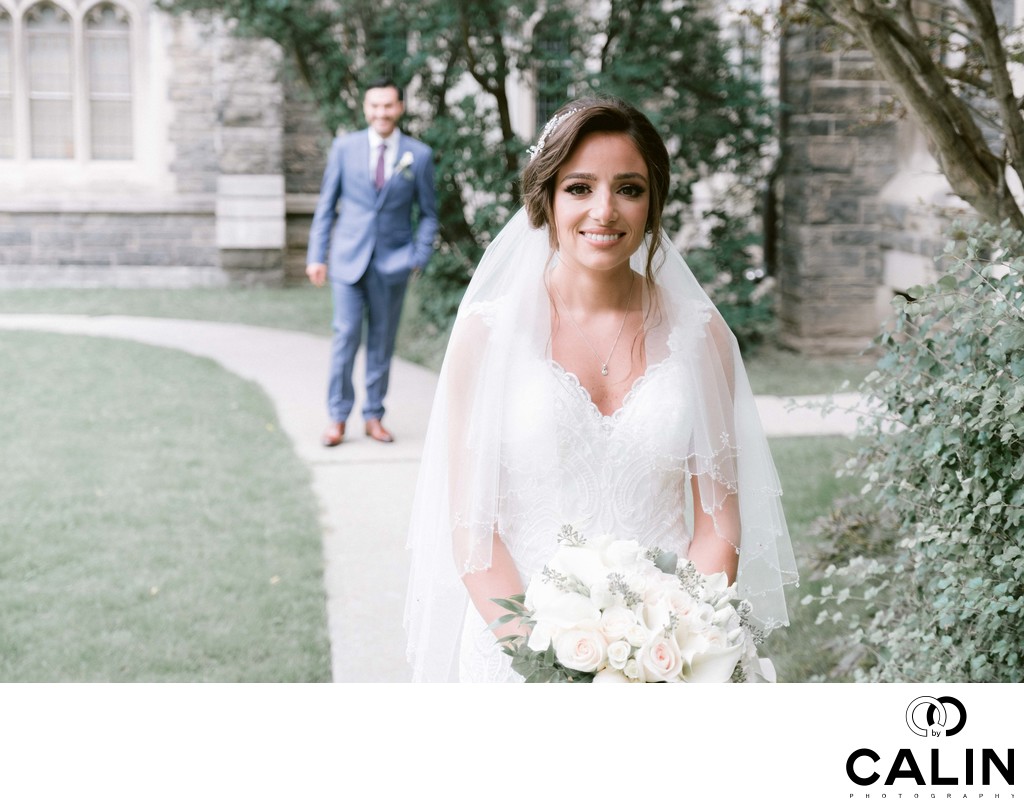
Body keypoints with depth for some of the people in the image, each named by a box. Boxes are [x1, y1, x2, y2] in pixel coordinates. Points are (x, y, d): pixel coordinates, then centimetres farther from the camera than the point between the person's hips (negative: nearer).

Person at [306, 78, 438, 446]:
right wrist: (316, 256, 1)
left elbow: (428, 213, 8)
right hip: (349, 257, -1)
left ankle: (374, 416, 16)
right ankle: (337, 416, 3)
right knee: (346, 335, -6)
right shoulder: (344, 147, 3)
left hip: (393, 261, 1)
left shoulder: (419, 155, 2)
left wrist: (420, 257, -4)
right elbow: (326, 205, 6)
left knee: (382, 341, 7)